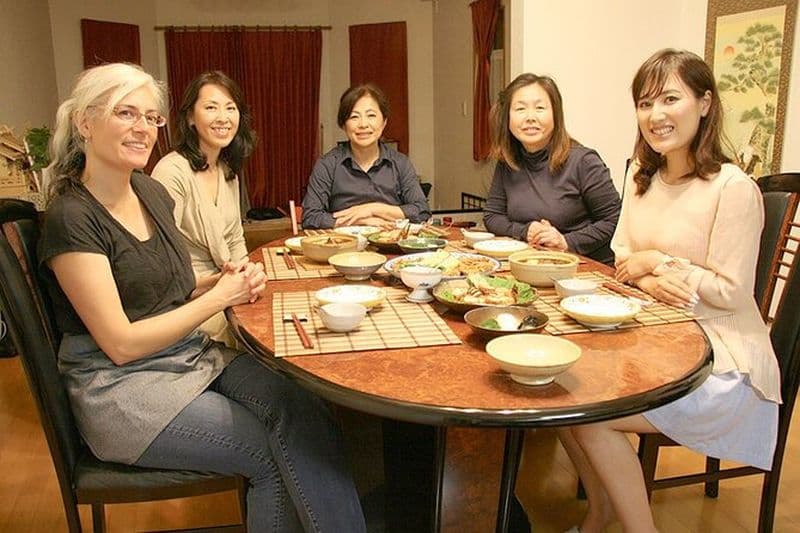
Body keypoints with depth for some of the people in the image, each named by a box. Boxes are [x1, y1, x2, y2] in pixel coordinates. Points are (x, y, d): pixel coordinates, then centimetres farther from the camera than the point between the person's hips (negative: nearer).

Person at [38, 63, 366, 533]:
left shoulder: (151, 192, 7)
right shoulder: (72, 219, -15)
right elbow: (121, 344, -17)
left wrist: (231, 282, -4)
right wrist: (219, 297, -14)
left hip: (193, 355, 6)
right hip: (123, 389, -6)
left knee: (309, 416, -18)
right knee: (275, 453, -17)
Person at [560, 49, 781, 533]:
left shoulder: (733, 188, -17)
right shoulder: (643, 175, 6)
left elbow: (731, 293, -17)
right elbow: (623, 254, 9)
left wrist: (658, 261, -12)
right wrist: (650, 281, -12)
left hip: (721, 363, -7)